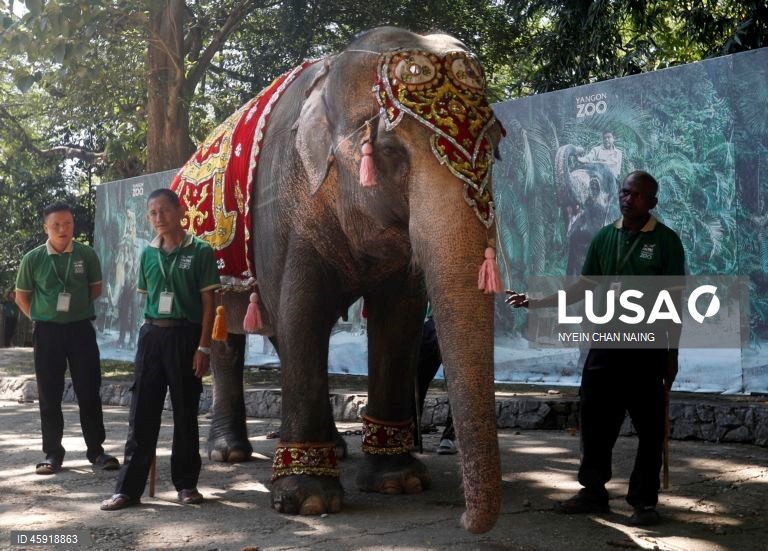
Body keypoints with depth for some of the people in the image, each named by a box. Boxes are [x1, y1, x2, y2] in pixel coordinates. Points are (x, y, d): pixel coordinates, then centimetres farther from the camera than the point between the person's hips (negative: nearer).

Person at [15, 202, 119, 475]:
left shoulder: (87, 255, -3)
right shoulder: (33, 258, -3)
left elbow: (96, 289, 11)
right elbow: (21, 297, 8)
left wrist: (77, 309, 8)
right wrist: (40, 318, 5)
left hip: (81, 329, 0)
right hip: (47, 332, 0)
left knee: (89, 392, 3)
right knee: (49, 396, 5)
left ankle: (96, 450, 13)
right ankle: (53, 453, 15)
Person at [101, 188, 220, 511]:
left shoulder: (199, 251, -2)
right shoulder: (148, 254, 10)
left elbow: (208, 302, -4)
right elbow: (146, 298, 16)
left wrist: (203, 347, -9)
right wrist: (151, 332, 8)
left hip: (185, 335, -3)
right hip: (152, 334, 4)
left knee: (185, 412, 5)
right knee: (142, 413, 2)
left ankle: (186, 483, 17)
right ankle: (128, 488, 4)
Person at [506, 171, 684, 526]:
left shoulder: (665, 240, -4)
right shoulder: (604, 237, 8)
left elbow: (675, 299, -3)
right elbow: (584, 287, 10)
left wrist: (672, 353, -6)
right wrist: (534, 302, 0)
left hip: (647, 347, -4)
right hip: (605, 343, 4)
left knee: (648, 427, 2)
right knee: (595, 420, 8)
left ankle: (644, 501, 13)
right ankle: (594, 491, 21)